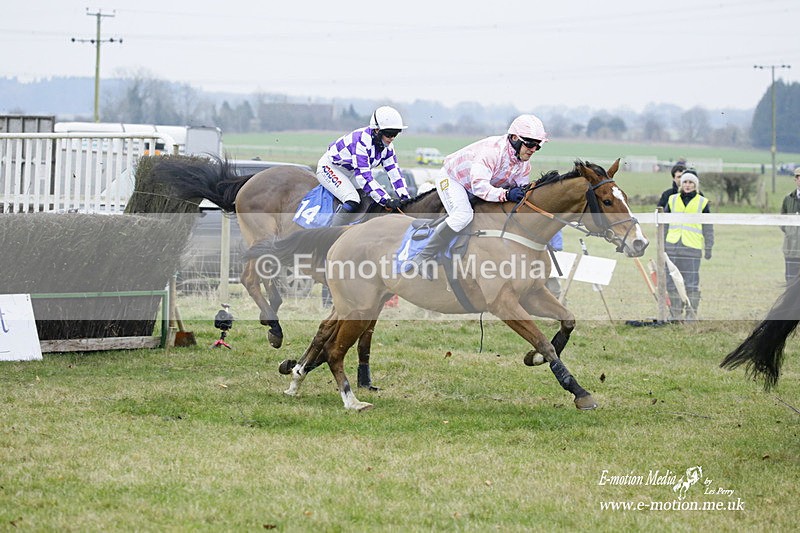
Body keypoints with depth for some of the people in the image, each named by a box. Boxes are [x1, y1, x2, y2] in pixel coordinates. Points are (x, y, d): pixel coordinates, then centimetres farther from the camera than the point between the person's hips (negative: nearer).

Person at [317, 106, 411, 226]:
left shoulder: (386, 145, -9)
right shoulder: (361, 141, -35)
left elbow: (394, 171, -6)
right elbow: (363, 176, -40)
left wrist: (406, 198, -16)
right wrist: (386, 200, -43)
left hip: (350, 172, 9)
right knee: (353, 202, -29)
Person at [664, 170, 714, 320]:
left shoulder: (702, 202, 6)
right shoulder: (672, 200, 12)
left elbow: (708, 227, 9)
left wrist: (708, 248, 6)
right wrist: (661, 245, 15)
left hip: (692, 248, -3)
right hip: (672, 246, 3)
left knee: (691, 284, -5)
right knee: (672, 283, 4)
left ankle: (691, 315, 2)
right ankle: (676, 315, 12)